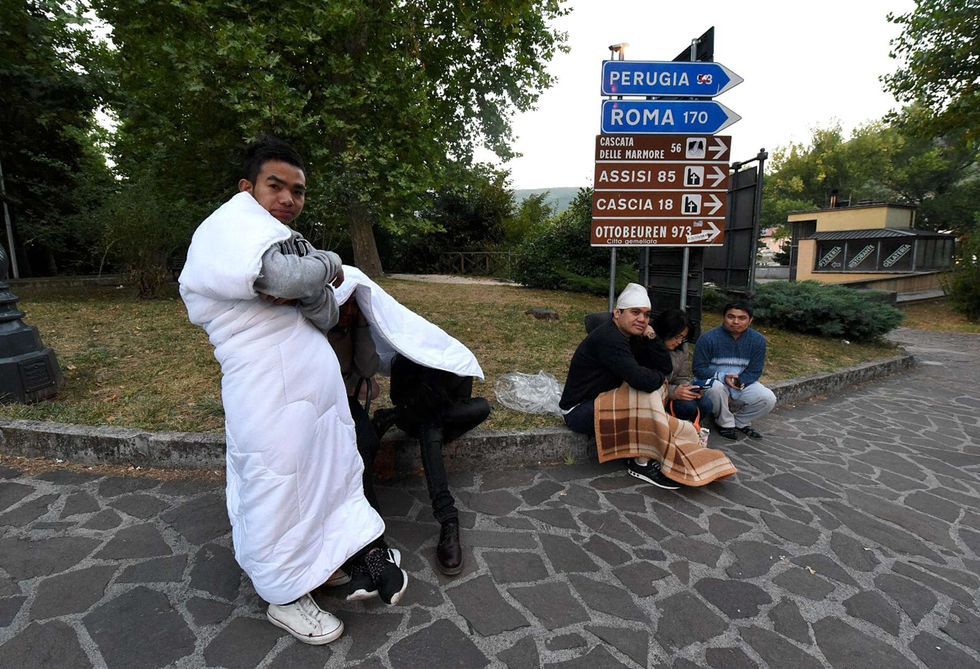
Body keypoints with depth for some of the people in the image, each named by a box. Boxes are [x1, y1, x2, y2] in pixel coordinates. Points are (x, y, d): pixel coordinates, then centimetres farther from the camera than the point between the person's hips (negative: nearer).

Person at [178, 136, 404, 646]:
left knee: (331, 466, 15)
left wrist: (307, 292, -8)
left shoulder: (284, 241, 18)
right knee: (277, 489, 6)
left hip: (317, 372, 7)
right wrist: (328, 265, -8)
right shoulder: (231, 220, -6)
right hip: (267, 382, -7)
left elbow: (327, 317, 12)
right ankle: (285, 598, 24)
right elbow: (282, 275, -26)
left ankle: (364, 547, 31)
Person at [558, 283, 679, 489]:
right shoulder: (608, 338, -25)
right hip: (579, 411, -10)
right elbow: (640, 379, -34)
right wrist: (660, 378, -12)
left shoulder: (633, 335, 5)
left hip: (603, 402, 10)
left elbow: (665, 367, 2)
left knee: (656, 393, 2)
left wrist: (651, 337, -12)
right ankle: (641, 464, -9)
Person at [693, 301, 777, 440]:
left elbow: (754, 371, -3)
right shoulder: (708, 338, -16)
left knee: (768, 399, -19)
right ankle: (725, 423, -8)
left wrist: (739, 381, -21)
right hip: (714, 381, -3)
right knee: (716, 387, -37)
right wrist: (723, 377, -28)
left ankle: (739, 421, 9)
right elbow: (699, 369, -13)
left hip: (743, 384, 4)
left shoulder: (758, 340, -6)